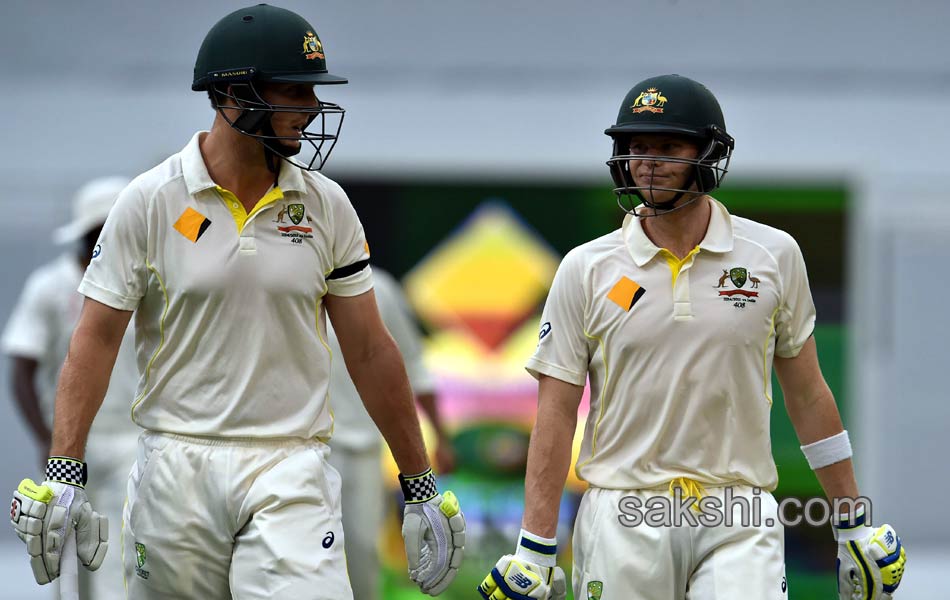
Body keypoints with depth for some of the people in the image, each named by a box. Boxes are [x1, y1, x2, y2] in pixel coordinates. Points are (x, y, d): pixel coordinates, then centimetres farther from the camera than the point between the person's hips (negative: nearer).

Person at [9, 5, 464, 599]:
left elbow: (369, 350, 10)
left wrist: (422, 486, 10)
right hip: (177, 465, -1)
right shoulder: (151, 201, -1)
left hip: (292, 471, 1)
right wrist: (63, 476, -11)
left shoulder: (327, 206, 5)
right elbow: (97, 339, -1)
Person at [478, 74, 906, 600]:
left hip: (738, 521, 0)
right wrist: (536, 551, -5)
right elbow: (556, 414, 1)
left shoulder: (773, 256, 5)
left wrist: (853, 525, 12)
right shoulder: (586, 270, 2)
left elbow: (807, 393, 12)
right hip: (624, 519, 0)